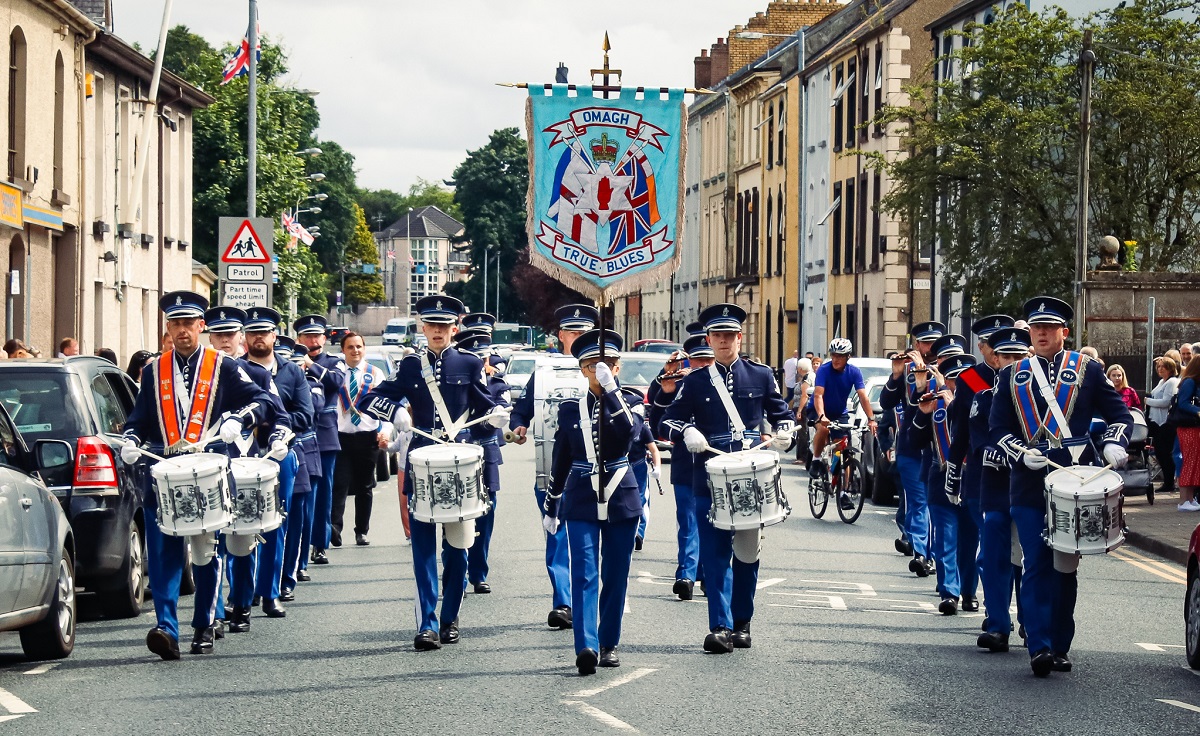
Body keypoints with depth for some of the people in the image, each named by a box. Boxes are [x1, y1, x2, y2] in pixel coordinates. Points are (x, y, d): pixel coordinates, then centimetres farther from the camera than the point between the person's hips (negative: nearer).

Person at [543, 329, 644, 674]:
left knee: (615, 577, 6)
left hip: (621, 501, 0)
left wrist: (610, 389, -24)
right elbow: (561, 462, 12)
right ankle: (587, 647, -23)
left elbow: (630, 430, -21)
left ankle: (609, 644, 18)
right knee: (584, 574, -13)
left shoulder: (630, 403, 3)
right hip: (581, 504, 0)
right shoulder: (570, 409, 6)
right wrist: (551, 508, 15)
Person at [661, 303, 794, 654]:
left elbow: (781, 412, 15)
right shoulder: (695, 382, 6)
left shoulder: (761, 375, 8)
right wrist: (687, 432, -16)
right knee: (715, 553, -5)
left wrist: (784, 431, -8)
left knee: (748, 551, 6)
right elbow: (668, 420, 5)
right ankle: (721, 627, -8)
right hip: (710, 479, -1)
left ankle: (742, 623, 18)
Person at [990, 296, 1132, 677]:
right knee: (1036, 566, -7)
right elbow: (998, 427, 9)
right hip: (1029, 485, 0)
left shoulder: (1088, 370, 7)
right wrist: (1021, 453, -10)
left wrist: (1114, 444, -12)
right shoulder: (1012, 376, 11)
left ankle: (1060, 646, 14)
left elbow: (1120, 414, 8)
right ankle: (1039, 647, -12)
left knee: (1065, 567, 5)